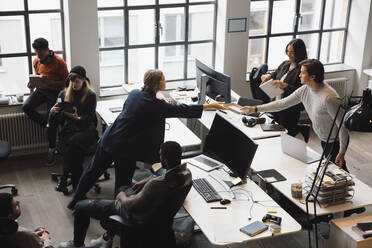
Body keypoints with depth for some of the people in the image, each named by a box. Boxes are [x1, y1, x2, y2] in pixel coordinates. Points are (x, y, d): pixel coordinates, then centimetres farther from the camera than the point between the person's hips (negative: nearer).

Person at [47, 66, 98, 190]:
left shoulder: (91, 96, 6)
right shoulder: (63, 94, 15)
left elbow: (90, 118, -2)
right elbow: (57, 119, 11)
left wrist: (78, 118, -22)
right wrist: (53, 113, -12)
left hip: (85, 131, -2)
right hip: (68, 130, 2)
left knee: (74, 142, -35)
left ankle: (63, 179, -25)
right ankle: (77, 181, -21)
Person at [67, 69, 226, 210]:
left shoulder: (134, 94, 4)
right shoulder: (156, 106, -16)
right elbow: (181, 110, -10)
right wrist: (211, 106, -3)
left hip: (109, 140, 7)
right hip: (126, 149, -6)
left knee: (93, 171, 20)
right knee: (123, 183, 10)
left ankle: (76, 201, 36)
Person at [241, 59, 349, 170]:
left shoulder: (329, 98, -31)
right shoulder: (304, 90, -6)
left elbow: (342, 125, -27)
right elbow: (283, 103, 1)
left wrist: (342, 152, -24)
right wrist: (256, 109, -1)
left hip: (335, 141, -8)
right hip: (324, 140, 8)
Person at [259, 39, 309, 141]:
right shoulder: (285, 64, 5)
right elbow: (275, 74, 20)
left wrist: (285, 86, -32)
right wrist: (268, 76, -2)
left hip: (290, 110, -8)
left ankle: (304, 129, 31)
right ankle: (302, 129, 35)